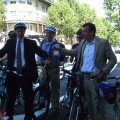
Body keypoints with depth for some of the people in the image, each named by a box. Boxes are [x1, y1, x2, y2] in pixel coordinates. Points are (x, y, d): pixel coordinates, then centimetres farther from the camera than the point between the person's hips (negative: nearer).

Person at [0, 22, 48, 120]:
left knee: (28, 97, 5)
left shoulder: (31, 43, 1)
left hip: (25, 73, -1)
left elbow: (42, 52, -5)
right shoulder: (10, 42, 6)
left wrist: (48, 58, -25)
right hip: (13, 72, 1)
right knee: (10, 96, 12)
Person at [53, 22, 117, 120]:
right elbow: (74, 53, 21)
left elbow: (113, 59, -5)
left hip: (95, 79, -6)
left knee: (97, 105, -2)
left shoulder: (103, 43, -8)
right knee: (89, 104, 15)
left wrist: (103, 72, -11)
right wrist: (60, 49, 13)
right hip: (84, 78, 6)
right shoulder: (82, 43, 9)